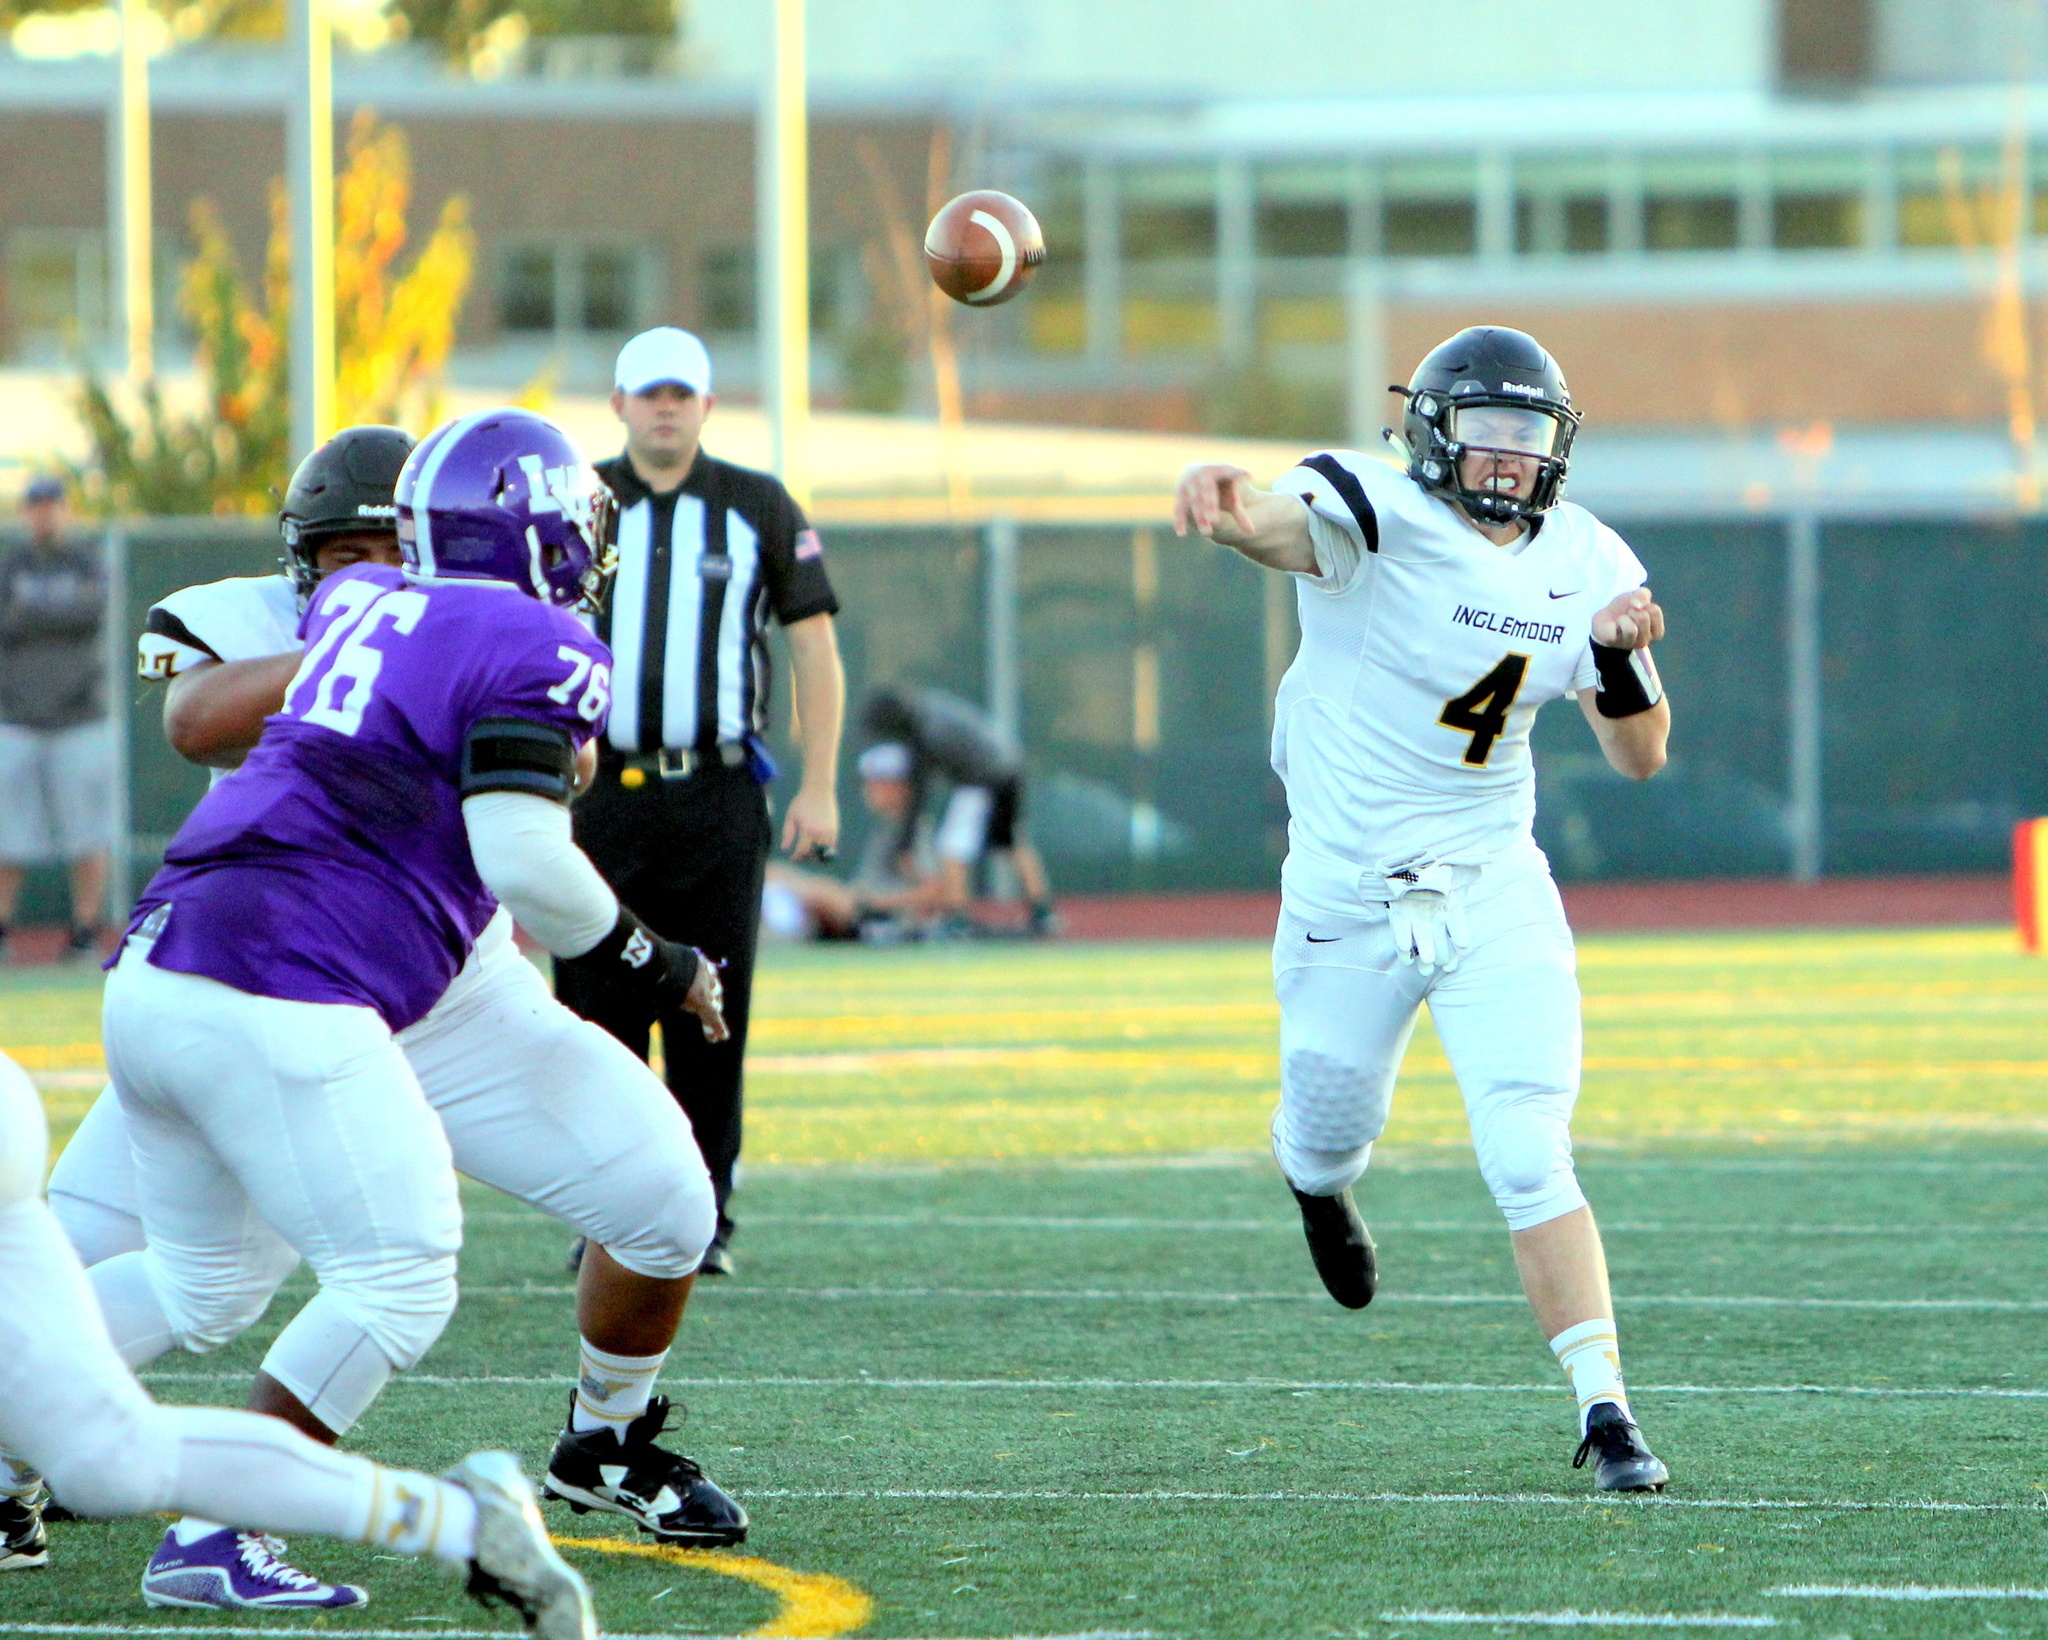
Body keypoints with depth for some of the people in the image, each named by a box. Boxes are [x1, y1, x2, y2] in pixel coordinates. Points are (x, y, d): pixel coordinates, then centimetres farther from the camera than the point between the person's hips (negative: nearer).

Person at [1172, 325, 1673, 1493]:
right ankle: (1320, 1182, 55)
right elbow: (1280, 526, -39)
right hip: (1350, 898, -2)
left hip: (1495, 891, 2)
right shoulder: (1382, 517, -15)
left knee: (1531, 1158, -10)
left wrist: (1623, 659, -16)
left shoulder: (1582, 563, 1)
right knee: (1334, 1124, 16)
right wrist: (1223, 502, -64)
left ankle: (1605, 1409, -9)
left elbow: (1640, 757, 6)